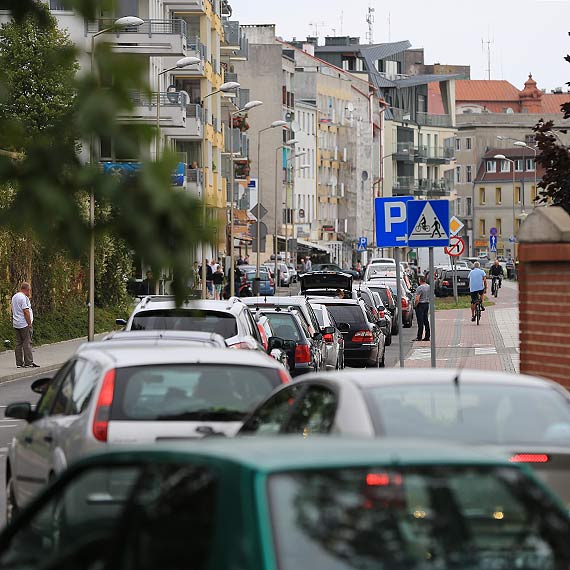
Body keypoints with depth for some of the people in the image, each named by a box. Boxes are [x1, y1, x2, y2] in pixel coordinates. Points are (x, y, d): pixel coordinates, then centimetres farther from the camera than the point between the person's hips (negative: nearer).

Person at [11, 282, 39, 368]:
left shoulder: (14, 297, 16)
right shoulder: (24, 298, -14)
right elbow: (26, 311, -19)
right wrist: (30, 324, -15)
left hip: (16, 324, 9)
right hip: (24, 324, -9)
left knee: (19, 343, 9)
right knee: (27, 343, -6)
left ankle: (19, 363, 9)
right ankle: (28, 362, -6)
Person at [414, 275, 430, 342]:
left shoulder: (419, 288, -16)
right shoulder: (429, 287, 8)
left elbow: (417, 299, -21)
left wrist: (415, 305, -7)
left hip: (420, 305, -8)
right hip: (427, 304, 8)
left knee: (420, 322, -6)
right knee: (426, 321, 11)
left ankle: (419, 337, -6)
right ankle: (427, 336, 12)